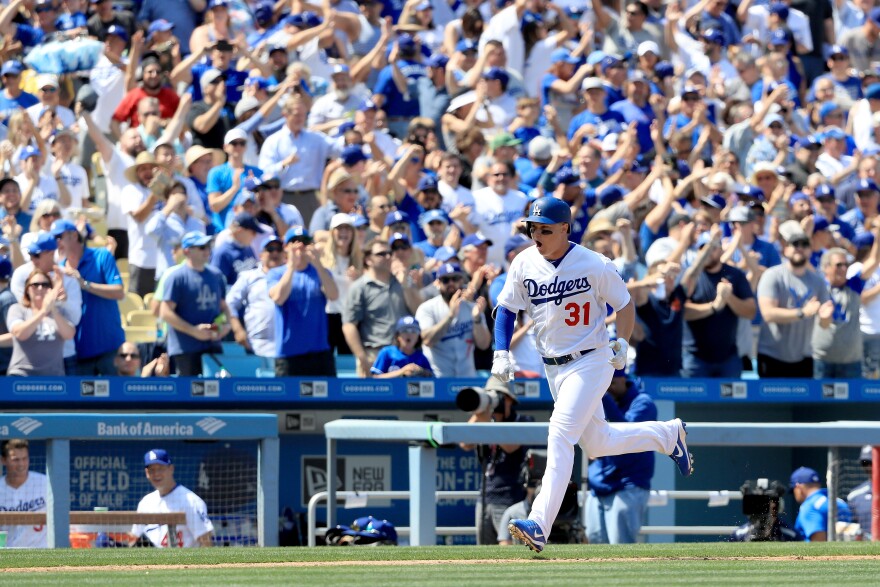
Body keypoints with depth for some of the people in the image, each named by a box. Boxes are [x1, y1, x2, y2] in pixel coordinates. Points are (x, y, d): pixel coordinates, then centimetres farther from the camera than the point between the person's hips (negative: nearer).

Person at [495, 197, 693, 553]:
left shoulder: (594, 266, -15)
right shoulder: (524, 264, -3)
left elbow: (624, 304, -2)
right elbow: (506, 309, 4)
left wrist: (622, 343, -14)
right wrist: (501, 353, -9)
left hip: (590, 363, -6)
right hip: (553, 368, 6)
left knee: (560, 436, -20)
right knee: (598, 444, 16)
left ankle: (539, 526, -25)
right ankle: (667, 434, 42)